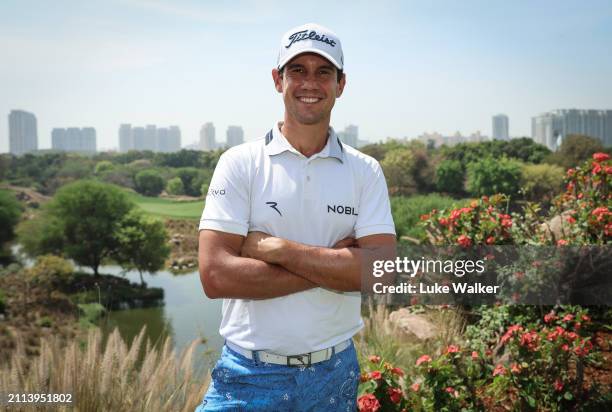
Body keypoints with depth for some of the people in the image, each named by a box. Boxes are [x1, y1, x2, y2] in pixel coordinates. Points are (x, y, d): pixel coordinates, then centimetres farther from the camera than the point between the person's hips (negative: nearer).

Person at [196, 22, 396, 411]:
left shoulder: (365, 171, -1)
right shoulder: (240, 163, -6)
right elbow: (216, 276, -16)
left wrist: (276, 248, -16)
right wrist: (331, 265, -16)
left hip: (336, 373, 2)